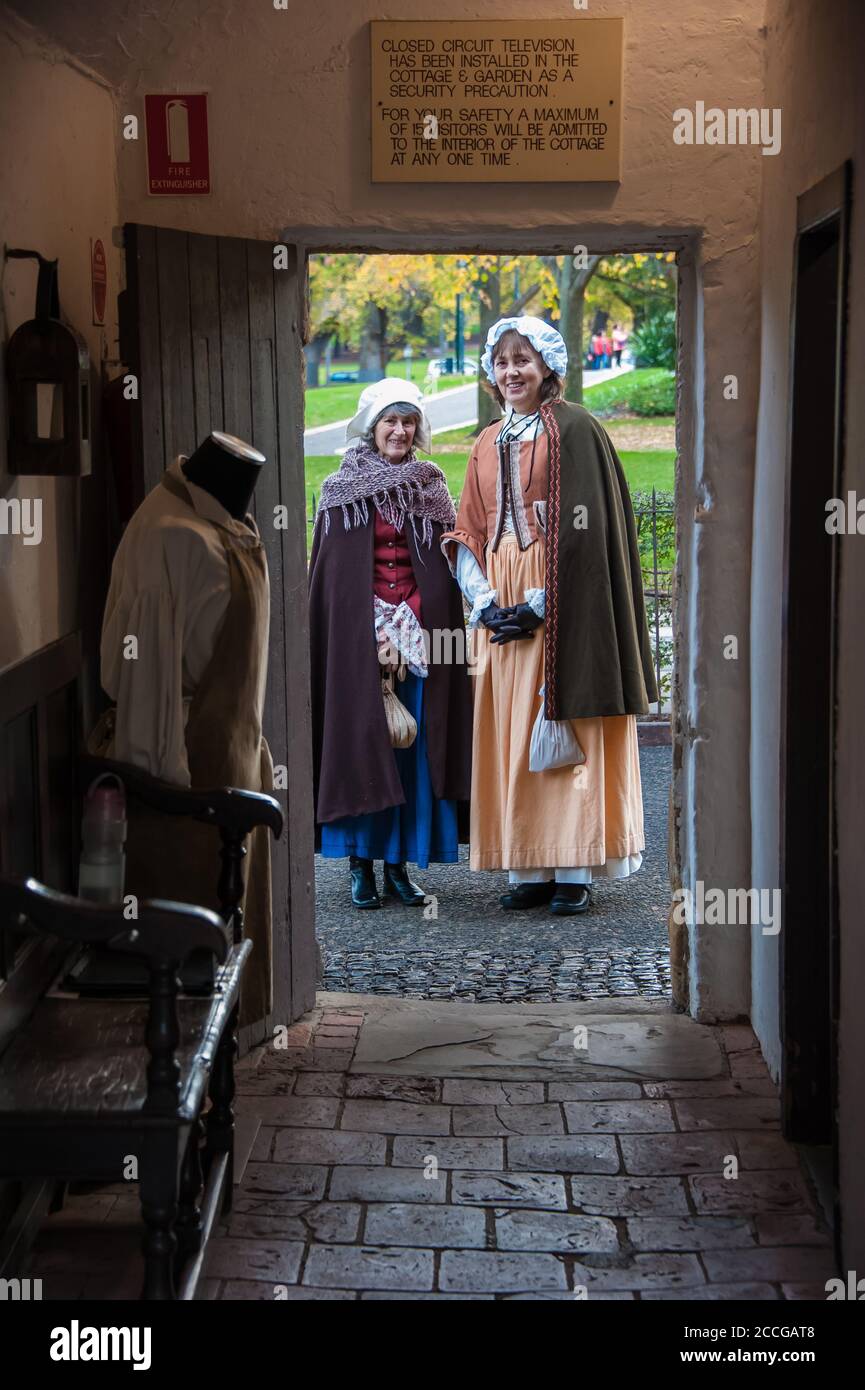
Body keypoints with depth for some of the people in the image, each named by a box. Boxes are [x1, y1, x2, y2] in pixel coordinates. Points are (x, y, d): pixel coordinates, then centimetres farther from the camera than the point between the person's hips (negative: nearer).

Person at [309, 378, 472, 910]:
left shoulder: (430, 488, 10)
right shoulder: (343, 490, 2)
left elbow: (443, 570, 8)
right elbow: (330, 575, -1)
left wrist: (410, 626, -6)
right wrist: (374, 631, -11)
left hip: (420, 636, 3)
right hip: (356, 637, -2)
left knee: (413, 745, 3)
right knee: (361, 742, -2)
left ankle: (399, 863, 11)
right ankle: (361, 864, 7)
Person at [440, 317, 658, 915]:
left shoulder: (574, 430, -3)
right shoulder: (488, 444, 16)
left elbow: (584, 528, -11)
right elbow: (470, 531, 13)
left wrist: (541, 603, -17)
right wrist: (483, 600, -4)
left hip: (562, 607, -6)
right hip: (501, 606, 6)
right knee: (510, 738, 4)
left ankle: (575, 872, 1)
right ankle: (529, 869, 10)